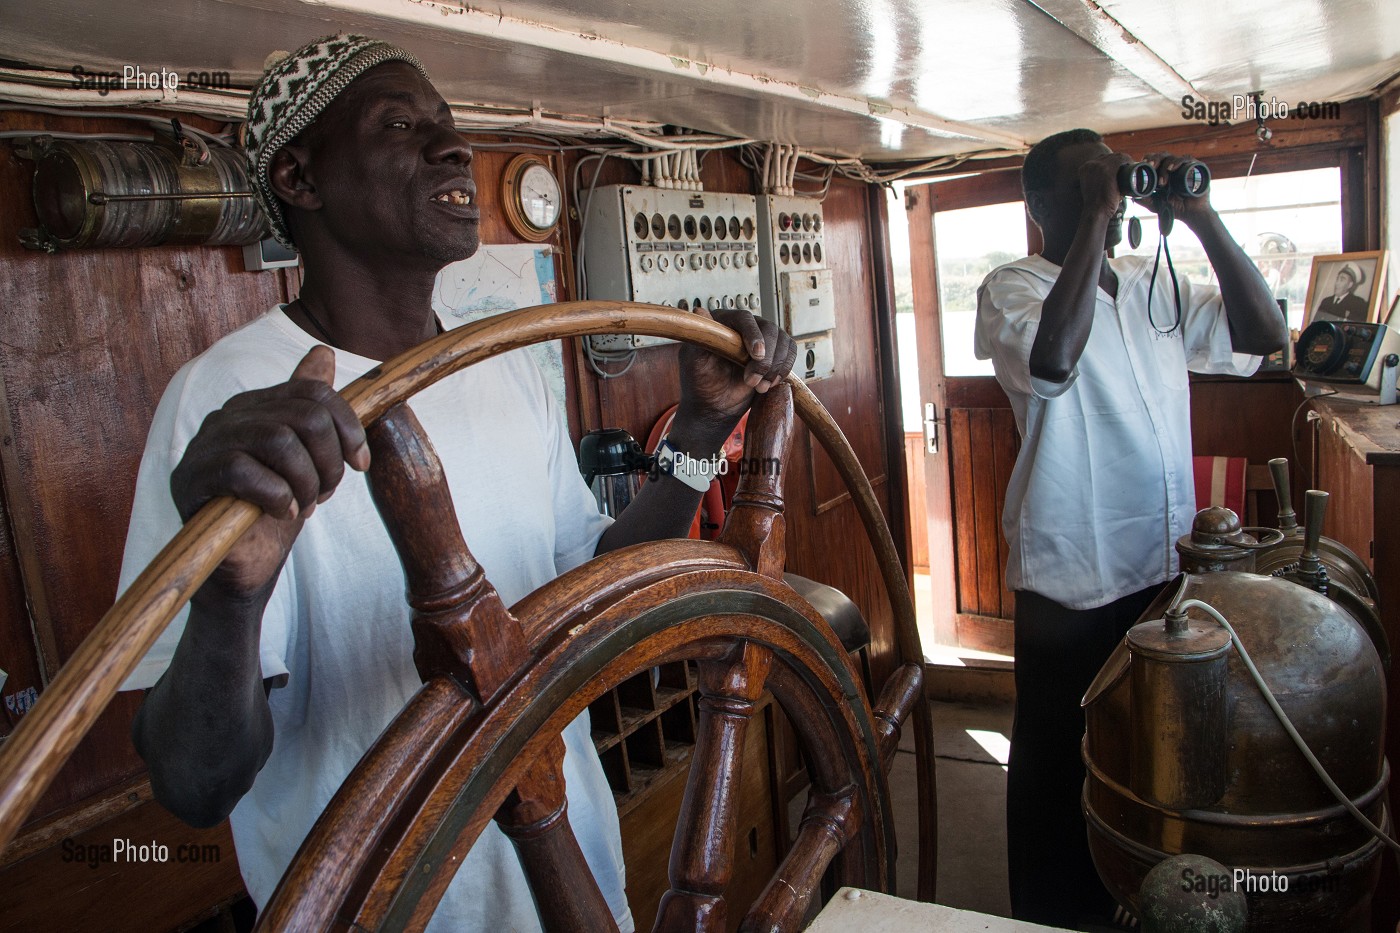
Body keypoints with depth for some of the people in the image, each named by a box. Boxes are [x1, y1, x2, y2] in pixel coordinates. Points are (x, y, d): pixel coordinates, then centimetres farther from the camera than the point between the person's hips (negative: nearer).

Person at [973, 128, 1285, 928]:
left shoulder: (1154, 286, 11)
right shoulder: (1014, 289, -9)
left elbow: (1262, 335, 6)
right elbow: (1053, 361, -31)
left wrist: (1204, 217, -2)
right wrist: (1096, 217, -24)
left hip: (1165, 566, 7)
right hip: (1072, 581, -6)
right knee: (1060, 764, 8)